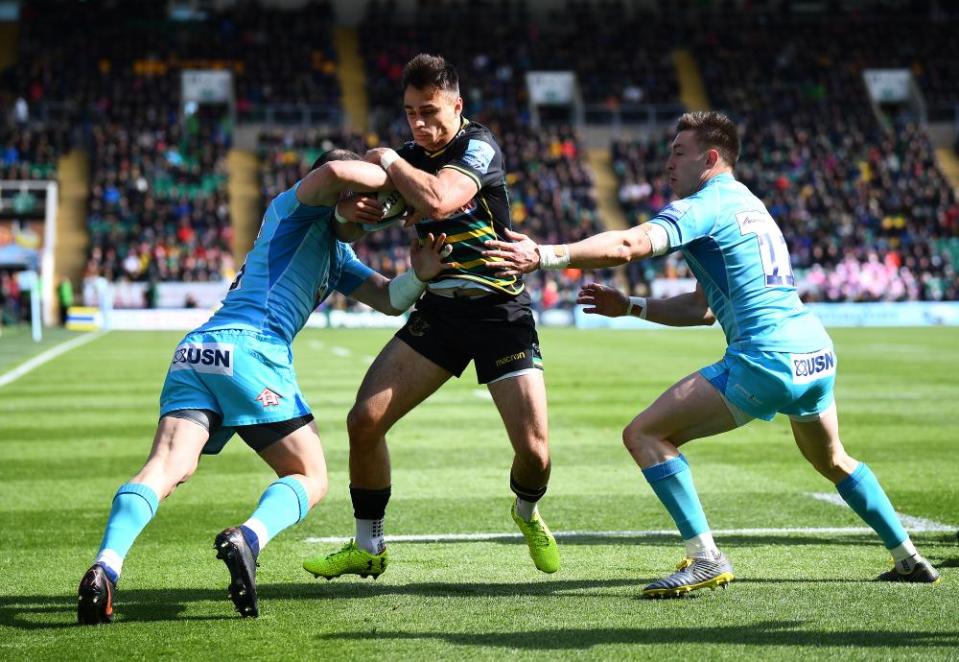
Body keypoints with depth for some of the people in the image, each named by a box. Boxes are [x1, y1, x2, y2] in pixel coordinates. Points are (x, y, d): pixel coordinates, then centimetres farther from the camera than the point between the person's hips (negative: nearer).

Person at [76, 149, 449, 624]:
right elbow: (334, 171, -13)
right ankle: (247, 539, -27)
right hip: (249, 352, -8)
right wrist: (394, 175, 1)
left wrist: (419, 274, 10)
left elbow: (390, 300, 30)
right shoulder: (293, 210, 9)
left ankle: (105, 566, -34)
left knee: (166, 468, -12)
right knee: (310, 478, 2)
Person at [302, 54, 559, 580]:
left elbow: (437, 201, -30)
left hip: (499, 309, -5)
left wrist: (387, 160, -15)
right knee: (364, 420, -9)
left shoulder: (479, 147, -12)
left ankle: (527, 513, 26)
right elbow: (353, 204, 10)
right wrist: (352, 205, -14)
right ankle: (368, 547, 8)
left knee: (534, 451, -12)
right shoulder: (410, 157, 6)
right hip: (437, 309, 5)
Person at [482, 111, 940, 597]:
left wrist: (547, 256, -27)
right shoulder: (748, 205, 23)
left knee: (644, 434, -6)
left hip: (766, 360, -10)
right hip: (818, 354, 10)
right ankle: (910, 560, 38)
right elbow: (703, 309, 25)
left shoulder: (707, 206, -5)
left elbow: (629, 246, -23)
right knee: (832, 462, 33)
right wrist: (628, 306, 20)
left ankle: (706, 559, -10)